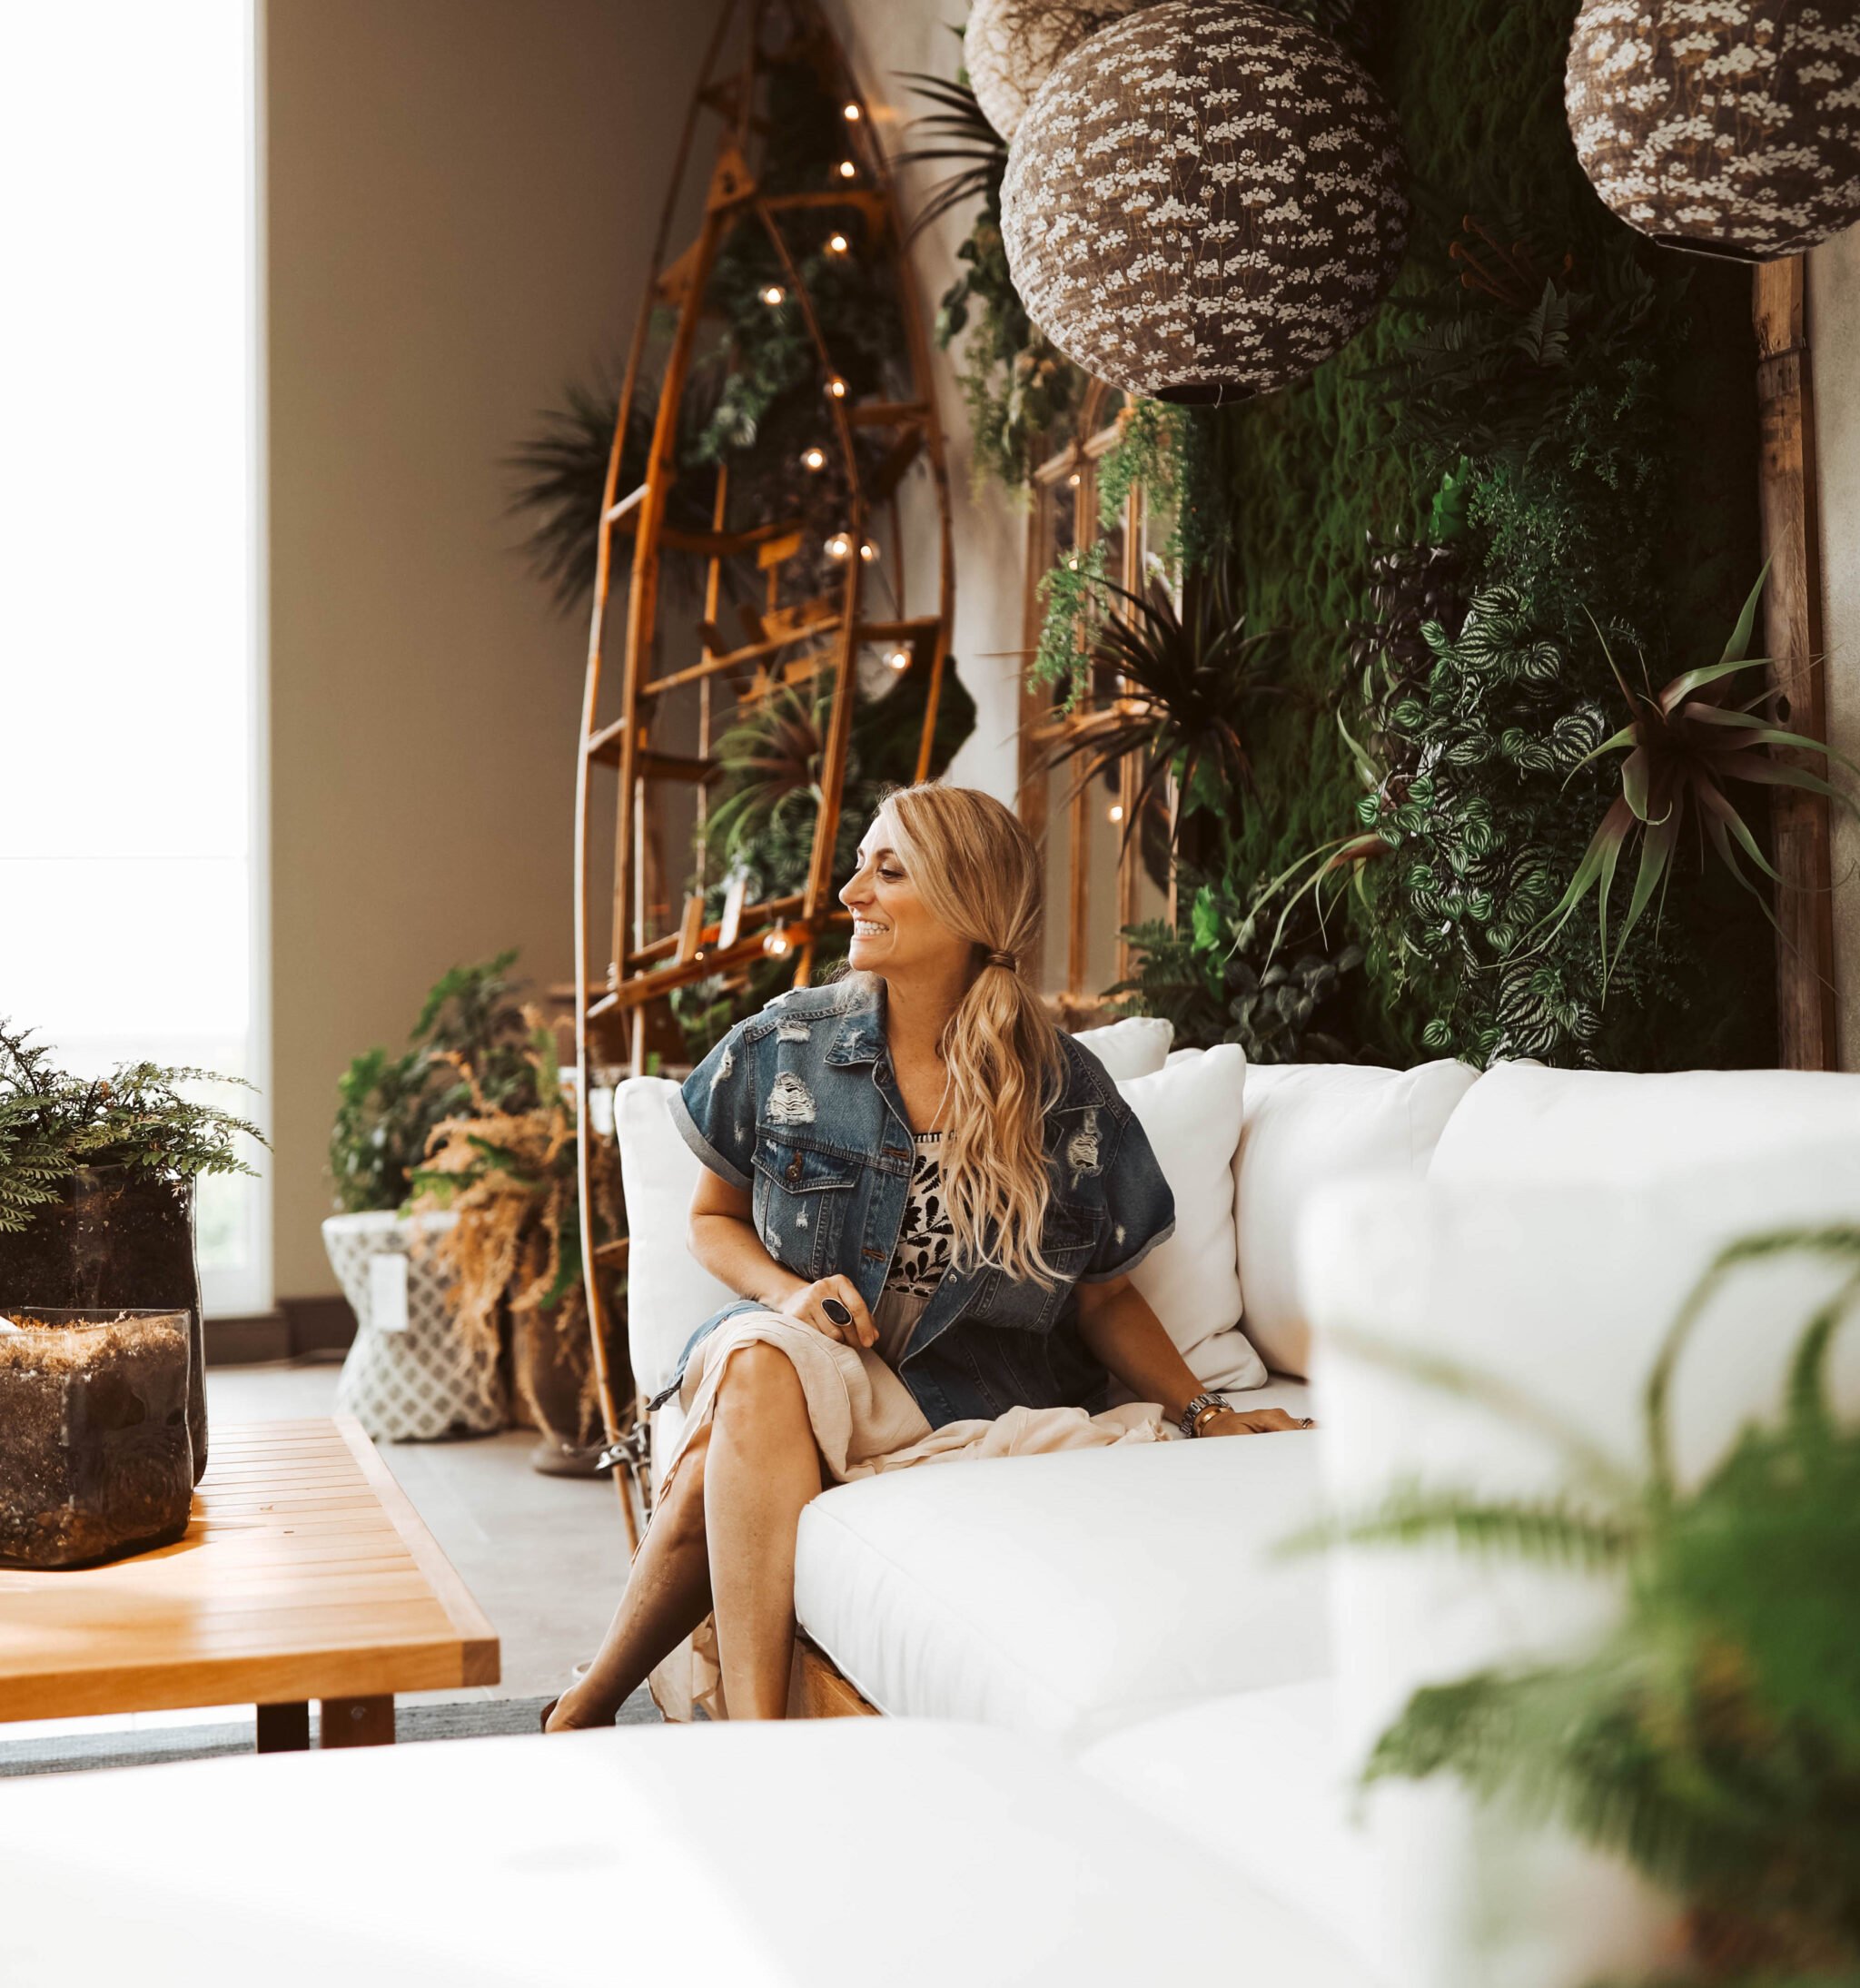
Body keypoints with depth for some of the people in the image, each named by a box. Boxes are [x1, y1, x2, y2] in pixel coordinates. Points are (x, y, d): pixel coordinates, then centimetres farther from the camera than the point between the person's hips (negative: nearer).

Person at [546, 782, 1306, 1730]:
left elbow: (1103, 1298, 9)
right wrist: (788, 1290, -6)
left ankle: (591, 1705, -17)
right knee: (759, 1356, -36)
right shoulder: (783, 1046, 3)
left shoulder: (1070, 1094, 0)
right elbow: (714, 1218, 15)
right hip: (806, 1354, 2)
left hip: (979, 1394, -2)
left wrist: (1204, 1412, -5)